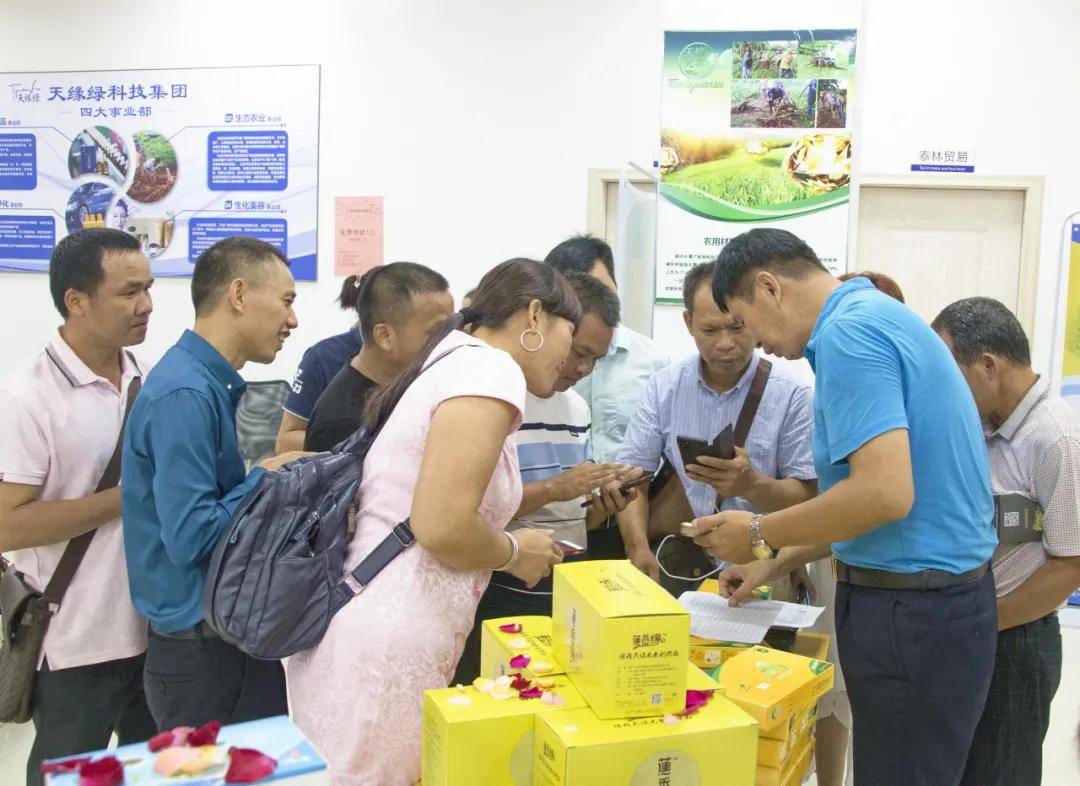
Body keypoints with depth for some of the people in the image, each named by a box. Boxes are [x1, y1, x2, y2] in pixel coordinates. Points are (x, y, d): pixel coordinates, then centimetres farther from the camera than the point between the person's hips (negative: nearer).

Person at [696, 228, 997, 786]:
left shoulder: (849, 332, -18)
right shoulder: (880, 317, 14)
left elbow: (885, 493, -28)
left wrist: (760, 535, -13)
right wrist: (777, 560, 18)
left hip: (909, 613, -10)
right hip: (940, 597, 10)